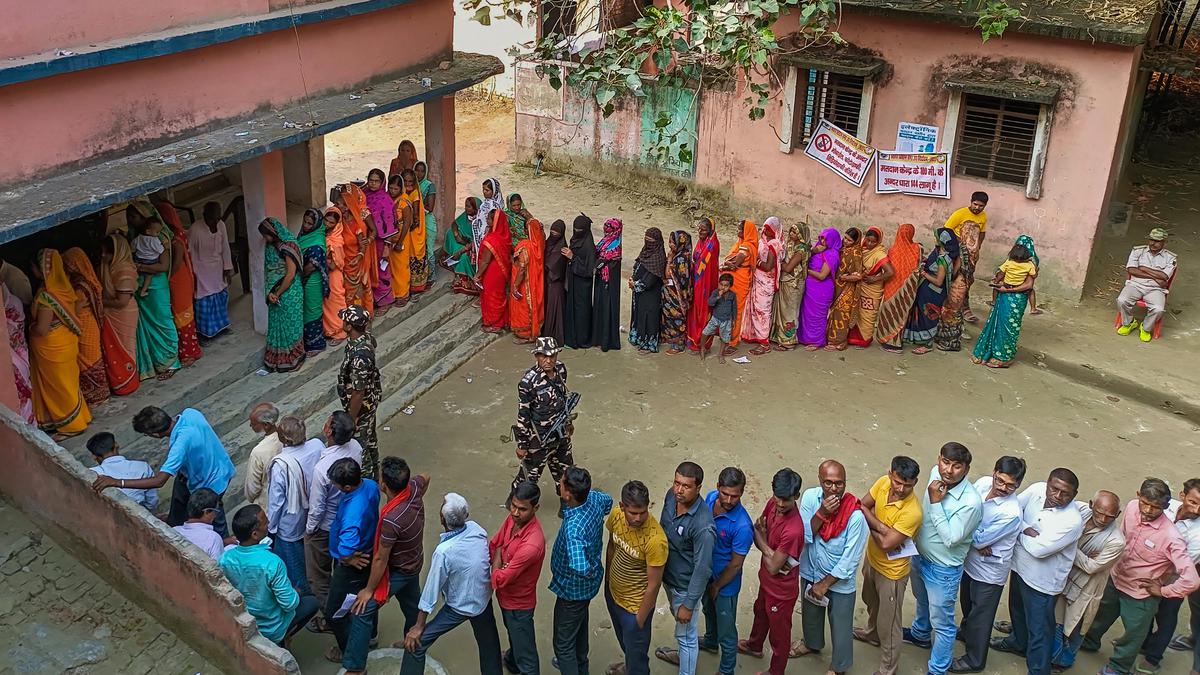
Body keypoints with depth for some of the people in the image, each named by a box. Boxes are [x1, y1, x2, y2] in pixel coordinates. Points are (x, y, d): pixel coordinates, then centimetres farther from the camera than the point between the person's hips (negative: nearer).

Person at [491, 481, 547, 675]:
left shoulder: (531, 545, -40)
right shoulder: (513, 518, -15)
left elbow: (499, 580, -31)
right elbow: (494, 545, 3)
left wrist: (497, 558, -14)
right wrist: (499, 561, -14)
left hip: (518, 603, -9)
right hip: (506, 596, 9)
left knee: (526, 659, 10)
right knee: (513, 633, 36)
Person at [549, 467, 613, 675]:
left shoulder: (573, 528, -42)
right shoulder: (594, 498, -18)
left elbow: (580, 569, -52)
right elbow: (608, 502, 8)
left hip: (573, 589, -9)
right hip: (587, 586, 9)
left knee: (563, 643, 11)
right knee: (580, 626, 33)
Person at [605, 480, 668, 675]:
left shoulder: (655, 540, -37)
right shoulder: (616, 515, -18)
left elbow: (653, 585, -25)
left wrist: (640, 619, -15)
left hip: (635, 604, -7)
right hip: (613, 592, 7)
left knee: (636, 650, 16)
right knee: (622, 637, 33)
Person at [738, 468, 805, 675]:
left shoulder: (793, 530, -40)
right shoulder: (773, 503, -17)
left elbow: (773, 567, -29)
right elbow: (756, 529, -2)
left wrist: (761, 538, -16)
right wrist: (769, 550, -22)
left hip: (781, 589, -8)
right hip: (766, 580, 8)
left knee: (779, 633, 18)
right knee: (760, 611, 34)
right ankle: (754, 646, 62)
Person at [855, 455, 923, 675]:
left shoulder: (912, 512, -37)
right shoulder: (883, 482, -18)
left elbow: (886, 544, -33)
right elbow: (861, 507, -11)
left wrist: (872, 527, -17)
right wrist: (880, 526, -25)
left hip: (891, 571, -7)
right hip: (872, 558, 7)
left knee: (889, 624, 10)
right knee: (872, 603, 34)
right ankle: (873, 633, 62)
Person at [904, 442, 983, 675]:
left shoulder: (971, 502, -34)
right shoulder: (936, 474, -13)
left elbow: (951, 539, -29)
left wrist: (936, 503, -33)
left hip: (943, 570, -7)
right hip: (920, 555, 7)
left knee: (941, 622, 13)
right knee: (923, 602, 34)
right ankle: (920, 634, 62)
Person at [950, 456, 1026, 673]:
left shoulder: (1011, 513, -34)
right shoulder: (984, 482, -16)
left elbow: (980, 539, -27)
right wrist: (978, 543, -18)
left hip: (989, 570, -6)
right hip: (969, 558, 6)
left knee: (981, 614, 14)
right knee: (967, 601, 31)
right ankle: (966, 631, 59)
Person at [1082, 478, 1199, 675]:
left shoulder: (1170, 537, -36)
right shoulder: (1132, 507, -19)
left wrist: (1163, 591, -21)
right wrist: (1116, 561, 6)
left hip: (1141, 595, -5)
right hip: (1116, 579, 5)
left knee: (1133, 633, 21)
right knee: (1101, 614, 31)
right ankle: (1089, 642, 60)